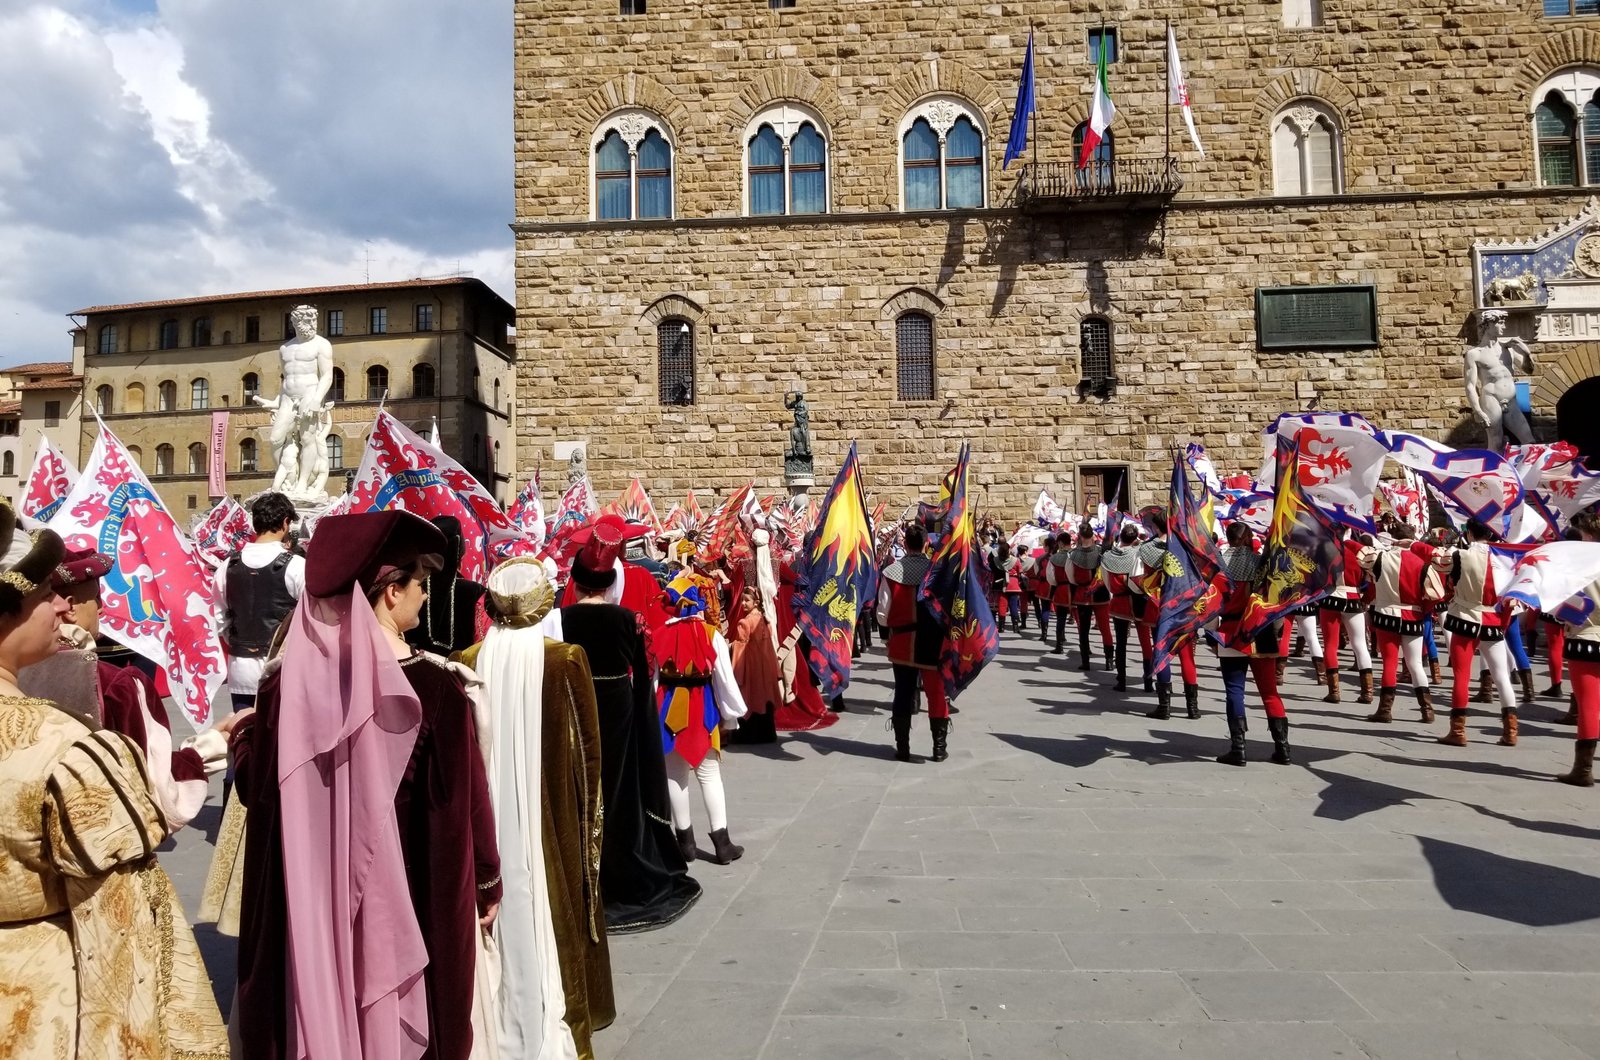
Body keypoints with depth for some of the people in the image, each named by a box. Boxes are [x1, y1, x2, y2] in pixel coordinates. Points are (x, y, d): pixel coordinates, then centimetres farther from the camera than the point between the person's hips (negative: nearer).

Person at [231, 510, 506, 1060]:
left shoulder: (287, 680, -7)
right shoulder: (434, 685, -18)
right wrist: (487, 882, 5)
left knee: (319, 1008, 20)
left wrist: (241, 734, 25)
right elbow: (464, 798, -10)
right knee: (402, 1014, 15)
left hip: (311, 894, 4)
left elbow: (256, 786, 5)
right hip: (411, 893, -3)